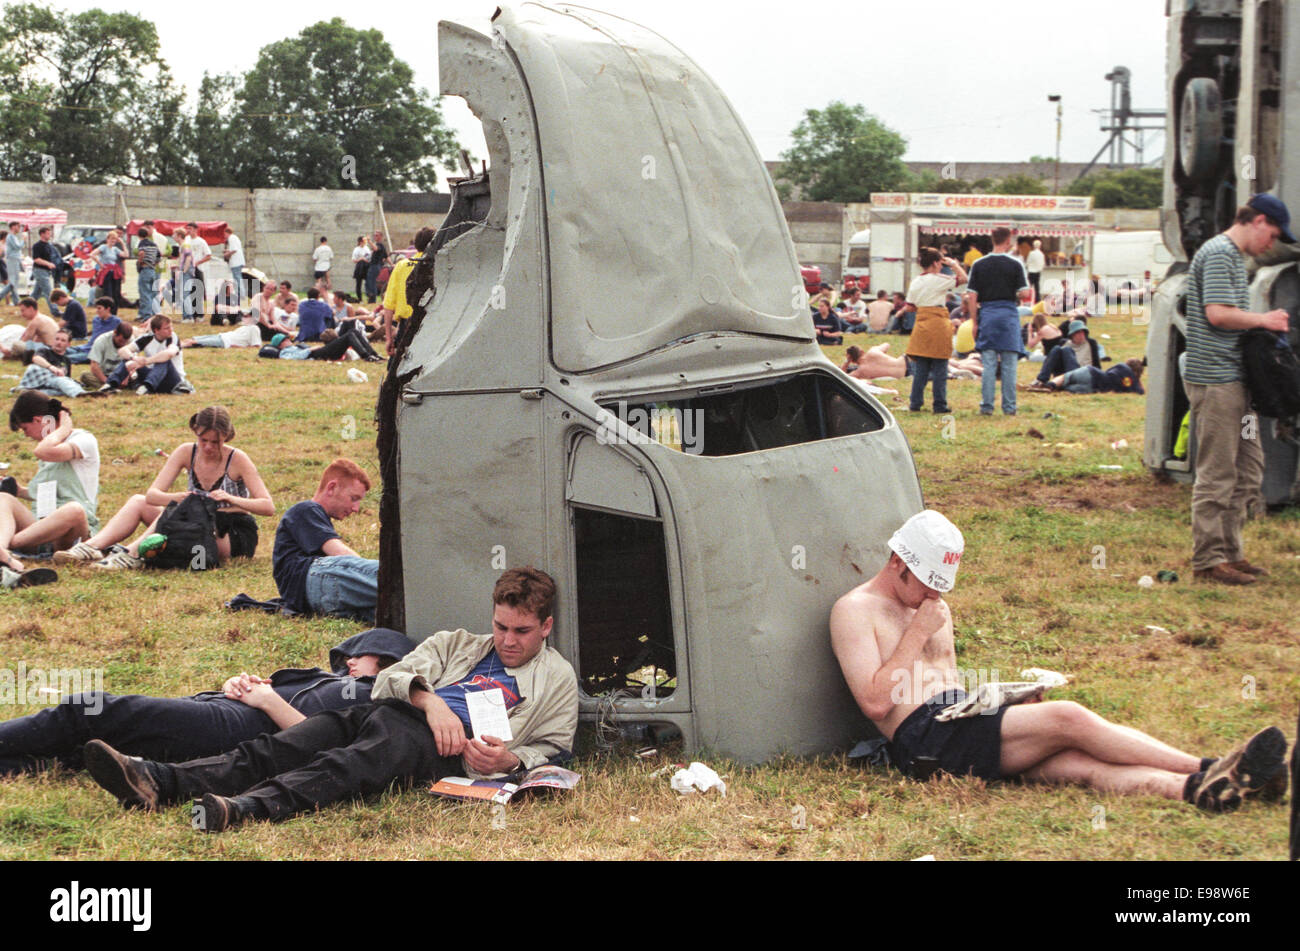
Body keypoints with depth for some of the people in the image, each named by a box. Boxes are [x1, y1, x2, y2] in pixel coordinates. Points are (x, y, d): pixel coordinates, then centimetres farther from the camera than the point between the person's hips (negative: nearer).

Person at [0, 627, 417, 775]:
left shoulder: (365, 696, 6)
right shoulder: (327, 679, 34)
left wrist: (270, 700, -8)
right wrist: (238, 685, 9)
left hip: (234, 728, -9)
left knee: (89, 711, -16)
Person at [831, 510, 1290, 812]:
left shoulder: (935, 608, 25)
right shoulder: (854, 611, -2)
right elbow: (875, 701, -13)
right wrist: (917, 635, -9)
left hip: (965, 723, 8)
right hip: (924, 739, -8)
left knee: (1075, 761, -20)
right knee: (1068, 719, -23)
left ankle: (1201, 789, -41)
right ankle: (1210, 769, -23)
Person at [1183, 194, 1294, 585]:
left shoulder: (1234, 256, 20)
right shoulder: (1218, 253, -12)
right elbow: (1218, 314, -22)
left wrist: (1261, 324, 9)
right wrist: (1264, 319, -9)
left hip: (1233, 378, 11)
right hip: (1215, 380, -11)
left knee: (1248, 469, 14)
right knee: (1217, 475, -6)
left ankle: (1230, 552, 21)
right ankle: (1208, 560, 0)